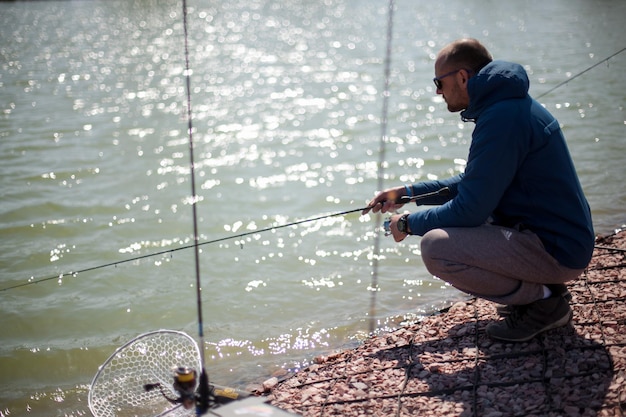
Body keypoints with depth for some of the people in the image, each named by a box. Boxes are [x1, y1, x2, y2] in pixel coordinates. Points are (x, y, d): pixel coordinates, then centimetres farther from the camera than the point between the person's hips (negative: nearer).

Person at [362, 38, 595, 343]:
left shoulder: (502, 118, -22)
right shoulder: (508, 106, 11)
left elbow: (470, 210, -22)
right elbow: (471, 183, 20)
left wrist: (409, 223, -6)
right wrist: (406, 193, 15)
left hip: (556, 250, -10)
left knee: (435, 247, -22)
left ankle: (544, 301, -5)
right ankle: (538, 287, 14)